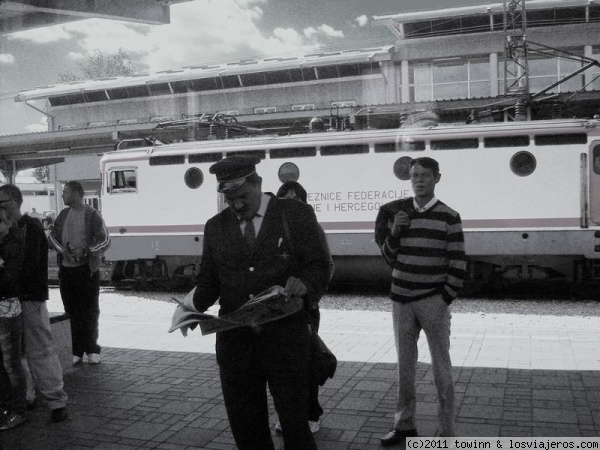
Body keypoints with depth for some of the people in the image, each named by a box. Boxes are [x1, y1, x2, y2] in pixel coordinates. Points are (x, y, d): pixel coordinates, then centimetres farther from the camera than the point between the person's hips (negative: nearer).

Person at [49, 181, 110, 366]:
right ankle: (76, 351, 14)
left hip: (87, 269, -5)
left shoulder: (92, 215, -5)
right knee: (71, 312, 7)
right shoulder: (63, 214, 11)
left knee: (89, 311, 3)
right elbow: (53, 236, 9)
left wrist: (85, 251, -20)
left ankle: (92, 350, 15)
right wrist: (65, 250, -9)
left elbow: (105, 240, -8)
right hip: (66, 269, 5)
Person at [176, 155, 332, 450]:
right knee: (245, 426, 12)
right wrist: (195, 306, -8)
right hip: (235, 340, 4)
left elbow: (318, 265, -1)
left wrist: (304, 283, -23)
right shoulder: (216, 226, 10)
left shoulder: (296, 214, -1)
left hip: (285, 339, -3)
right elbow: (208, 278, 13)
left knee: (294, 423, 3)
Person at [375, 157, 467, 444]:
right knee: (404, 365, 11)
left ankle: (446, 432, 13)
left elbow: (458, 265, -3)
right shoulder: (396, 213, 6)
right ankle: (404, 425, 24)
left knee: (441, 366, 3)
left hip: (433, 302, -3)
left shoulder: (449, 217, -4)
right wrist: (394, 232, -8)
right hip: (401, 300, 4)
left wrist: (445, 299, -7)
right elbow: (390, 258, 9)